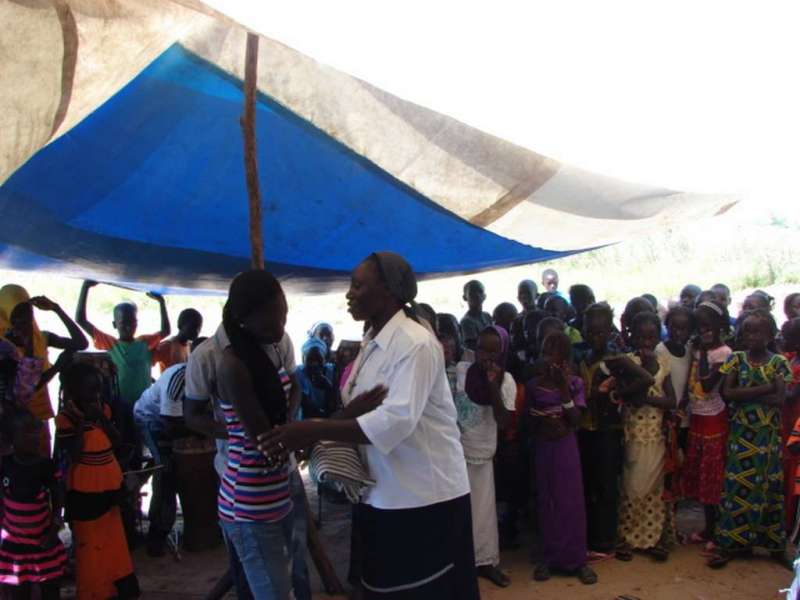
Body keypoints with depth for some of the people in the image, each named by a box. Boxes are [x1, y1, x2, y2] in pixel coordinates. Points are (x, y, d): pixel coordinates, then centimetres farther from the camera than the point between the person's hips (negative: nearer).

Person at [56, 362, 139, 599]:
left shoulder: (104, 409, 2)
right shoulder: (65, 418, -16)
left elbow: (117, 442, -4)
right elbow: (74, 455, -22)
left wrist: (101, 417, -15)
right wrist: (81, 421, -25)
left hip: (109, 485, 6)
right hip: (84, 490, -6)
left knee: (113, 540, 18)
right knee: (89, 544, 7)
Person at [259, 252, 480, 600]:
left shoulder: (415, 343, -17)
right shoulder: (371, 343, 11)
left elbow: (397, 420, -28)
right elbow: (355, 408, 10)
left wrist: (314, 431, -30)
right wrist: (354, 409, -15)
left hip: (427, 494, -8)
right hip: (384, 493, 8)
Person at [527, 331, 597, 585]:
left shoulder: (574, 383, -3)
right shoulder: (533, 385, -2)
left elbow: (575, 420, -11)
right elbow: (531, 423, 4)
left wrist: (564, 388, -18)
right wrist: (545, 427, -16)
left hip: (567, 448, -1)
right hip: (543, 449, 1)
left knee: (572, 502, 2)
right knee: (547, 502, 7)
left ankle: (577, 559, 13)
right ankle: (549, 558, 17)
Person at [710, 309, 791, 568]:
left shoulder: (778, 362, -1)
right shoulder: (736, 359, 0)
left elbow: (780, 400, -11)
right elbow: (727, 392, -12)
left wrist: (744, 395, -15)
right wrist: (765, 388, -16)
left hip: (769, 435, 0)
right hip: (741, 434, 0)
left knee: (770, 487, 9)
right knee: (736, 486, 1)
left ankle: (775, 543, 22)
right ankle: (730, 543, 9)